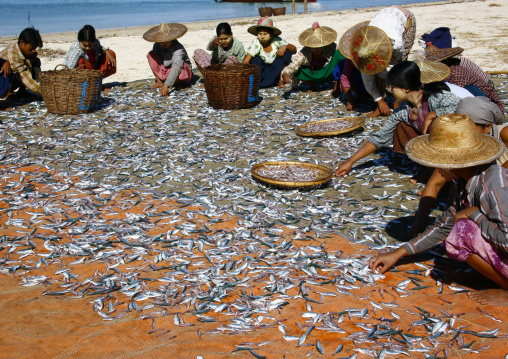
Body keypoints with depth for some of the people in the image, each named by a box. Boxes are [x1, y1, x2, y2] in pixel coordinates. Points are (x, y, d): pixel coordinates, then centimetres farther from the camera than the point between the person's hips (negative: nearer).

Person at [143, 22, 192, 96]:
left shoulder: (178, 49, -33)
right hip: (166, 69, 6)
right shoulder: (158, 44, -11)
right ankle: (159, 82, -9)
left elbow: (176, 68, -45)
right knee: (151, 55, -10)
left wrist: (166, 86, -55)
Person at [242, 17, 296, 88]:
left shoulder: (277, 40, -16)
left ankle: (280, 80, -10)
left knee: (286, 52, -21)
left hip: (277, 70, 2)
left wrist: (285, 46, -35)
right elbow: (245, 62, -27)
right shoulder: (255, 43, -20)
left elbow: (294, 50, -14)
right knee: (255, 60, -30)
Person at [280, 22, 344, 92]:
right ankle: (312, 87, 6)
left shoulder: (331, 47, -29)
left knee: (339, 54, -28)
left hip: (329, 73, -1)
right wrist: (285, 75, -58)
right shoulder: (304, 53, -30)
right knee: (296, 70, -25)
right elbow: (289, 69, -38)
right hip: (313, 75, 1)